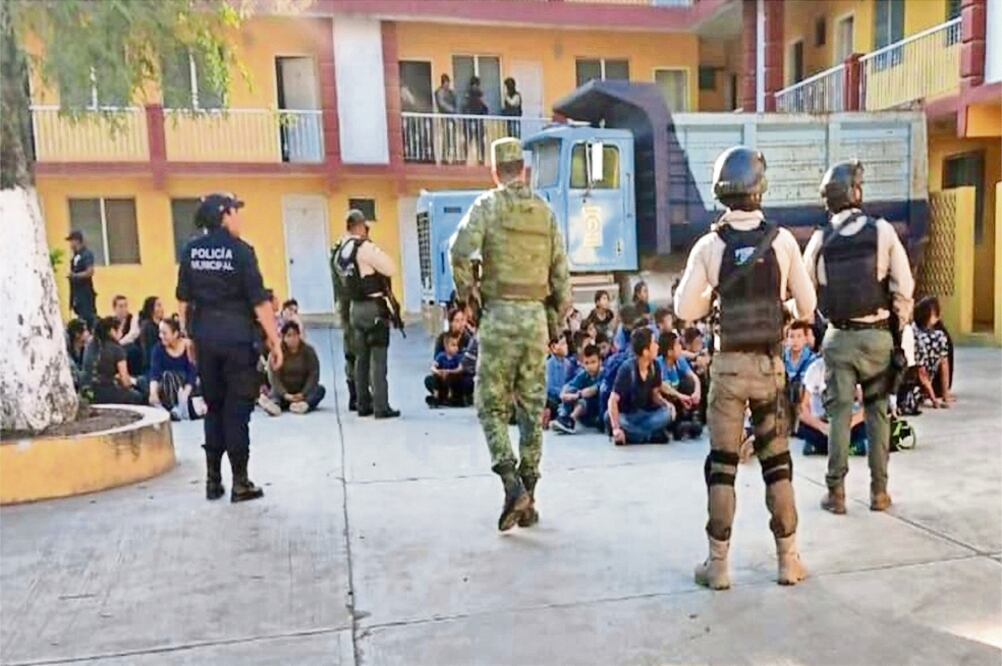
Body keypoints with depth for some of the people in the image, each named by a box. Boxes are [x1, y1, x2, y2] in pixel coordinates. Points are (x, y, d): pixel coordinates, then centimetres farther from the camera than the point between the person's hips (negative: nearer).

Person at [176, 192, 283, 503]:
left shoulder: (191, 250, 5)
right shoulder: (240, 250, -10)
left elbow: (183, 299, 9)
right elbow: (259, 301, -13)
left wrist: (191, 337, 18)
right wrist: (275, 341, -8)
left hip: (205, 335, 5)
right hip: (237, 335, -5)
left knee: (214, 405, 15)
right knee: (237, 408, 2)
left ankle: (213, 480, 20)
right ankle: (240, 482, 8)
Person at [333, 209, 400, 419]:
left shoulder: (342, 251, 11)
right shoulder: (365, 247, -15)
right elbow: (391, 269, -16)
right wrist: (379, 251, -4)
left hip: (356, 307, 8)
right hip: (374, 307, -8)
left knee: (361, 357, 12)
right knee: (378, 358, -5)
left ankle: (363, 404, 18)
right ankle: (381, 407, -4)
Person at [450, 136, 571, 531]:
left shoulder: (487, 205, -2)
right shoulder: (544, 211, 10)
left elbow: (460, 251, -16)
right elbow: (560, 270, 9)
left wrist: (466, 289, 0)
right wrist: (555, 319, 16)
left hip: (500, 314, -4)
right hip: (537, 315, 4)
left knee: (492, 406, 5)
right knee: (532, 409, 9)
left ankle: (512, 483, -10)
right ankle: (528, 498, 14)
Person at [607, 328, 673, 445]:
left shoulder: (655, 366, -6)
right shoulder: (627, 369, -23)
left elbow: (655, 394, 6)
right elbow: (613, 400, -25)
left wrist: (666, 404, -17)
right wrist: (616, 429, -36)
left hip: (644, 414, 5)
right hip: (626, 416, -5)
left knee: (667, 413, -24)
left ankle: (631, 434, -16)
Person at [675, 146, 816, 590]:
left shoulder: (709, 246, -8)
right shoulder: (783, 241, -5)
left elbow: (685, 310, -7)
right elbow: (807, 307, -1)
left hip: (728, 365, -1)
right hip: (770, 363, 1)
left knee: (722, 463, 8)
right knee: (777, 461, 13)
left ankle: (718, 564, 15)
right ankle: (788, 558, 22)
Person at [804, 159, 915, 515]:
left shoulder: (820, 238, -2)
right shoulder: (882, 230, -5)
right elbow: (903, 287, -6)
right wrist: (899, 326, 7)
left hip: (838, 337, 0)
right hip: (877, 335, 0)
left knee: (839, 412, 6)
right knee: (877, 411, 11)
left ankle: (836, 492, 9)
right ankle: (879, 490, 17)